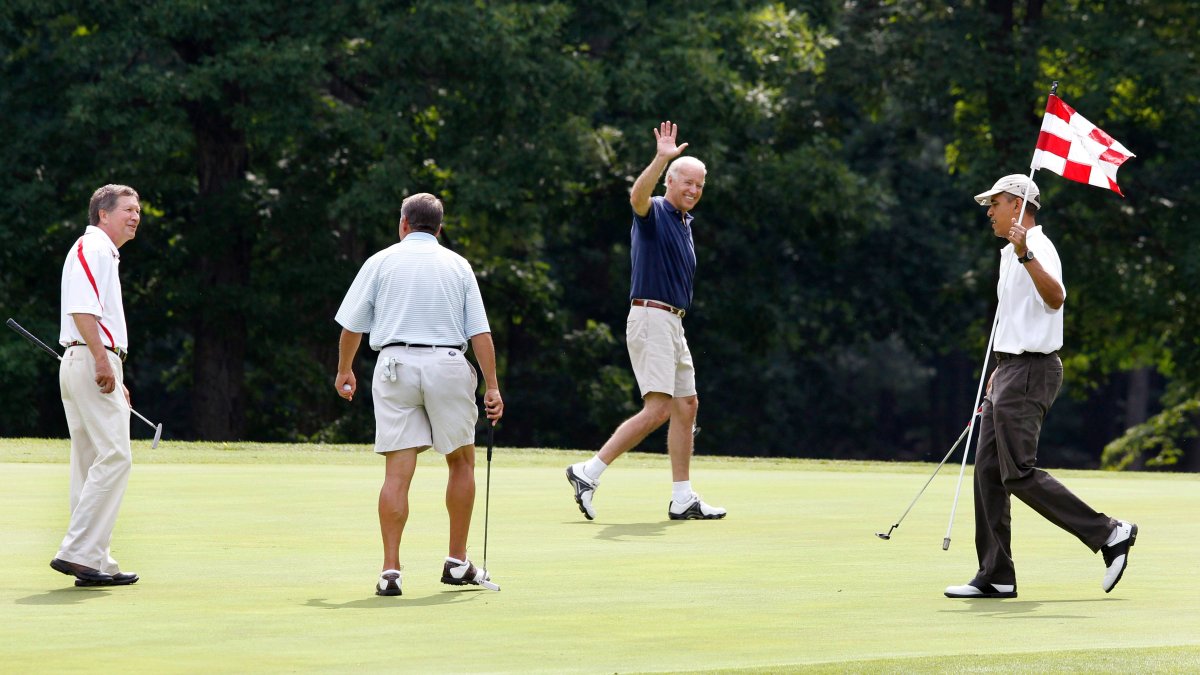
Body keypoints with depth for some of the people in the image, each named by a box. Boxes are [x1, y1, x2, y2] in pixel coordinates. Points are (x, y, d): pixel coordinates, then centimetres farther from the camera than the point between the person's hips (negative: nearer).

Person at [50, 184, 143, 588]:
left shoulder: (105, 254, 25)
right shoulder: (92, 248, -8)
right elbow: (81, 308, -20)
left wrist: (116, 381, 26)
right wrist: (103, 361, -25)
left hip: (95, 366, 11)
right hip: (91, 361, -11)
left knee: (92, 464, 9)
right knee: (114, 457, -15)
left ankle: (95, 563, 10)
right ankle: (78, 552, -18)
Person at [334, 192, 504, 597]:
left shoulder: (381, 262, 8)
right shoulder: (458, 265, 11)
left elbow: (352, 325, 9)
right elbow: (480, 332, 4)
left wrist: (345, 370, 24)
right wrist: (492, 387, 4)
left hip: (396, 366, 0)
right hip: (447, 365, 0)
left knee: (397, 472, -3)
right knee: (462, 462, 17)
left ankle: (390, 570, -11)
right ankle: (457, 563, 18)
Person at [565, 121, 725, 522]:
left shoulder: (685, 223, 19)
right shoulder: (655, 213, -8)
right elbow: (638, 196, -34)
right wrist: (662, 159, -46)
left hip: (673, 324, 10)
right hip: (651, 319, -10)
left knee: (686, 406, 9)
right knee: (658, 409, -17)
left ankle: (683, 500, 13)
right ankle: (589, 472, -13)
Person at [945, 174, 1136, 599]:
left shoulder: (1038, 248, -13)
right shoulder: (1011, 254, 20)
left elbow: (1056, 298, -33)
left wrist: (1026, 256, -45)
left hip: (1029, 372, -10)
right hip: (1011, 369, 10)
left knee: (1020, 474, -14)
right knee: (989, 471, 6)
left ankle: (1109, 534, -8)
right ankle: (995, 577, 6)